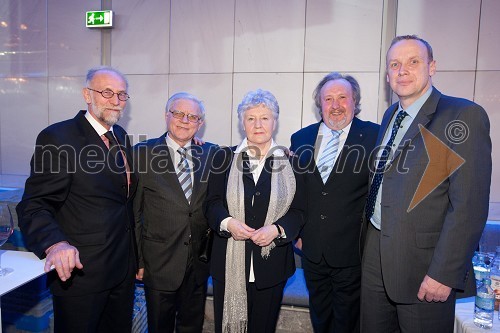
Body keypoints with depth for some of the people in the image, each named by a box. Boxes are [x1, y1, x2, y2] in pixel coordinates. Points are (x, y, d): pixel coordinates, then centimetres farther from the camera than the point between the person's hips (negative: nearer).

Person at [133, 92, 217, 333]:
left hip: (199, 260, 3)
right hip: (160, 262, -2)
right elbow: (133, 212, -5)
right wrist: (137, 259, -5)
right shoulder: (143, 153, -8)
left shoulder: (210, 154, 0)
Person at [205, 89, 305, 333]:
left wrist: (277, 229, -16)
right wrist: (227, 222, -15)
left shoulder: (290, 162, 2)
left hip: (271, 263, 0)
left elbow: (299, 211, 2)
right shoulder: (225, 158, 4)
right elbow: (212, 203, 4)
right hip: (229, 263, 1)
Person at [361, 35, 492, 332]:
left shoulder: (464, 115, -13)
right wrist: (369, 238, 13)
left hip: (422, 261, -6)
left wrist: (444, 274, -18)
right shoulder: (391, 115, 9)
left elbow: (469, 205, -18)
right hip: (376, 254, 7)